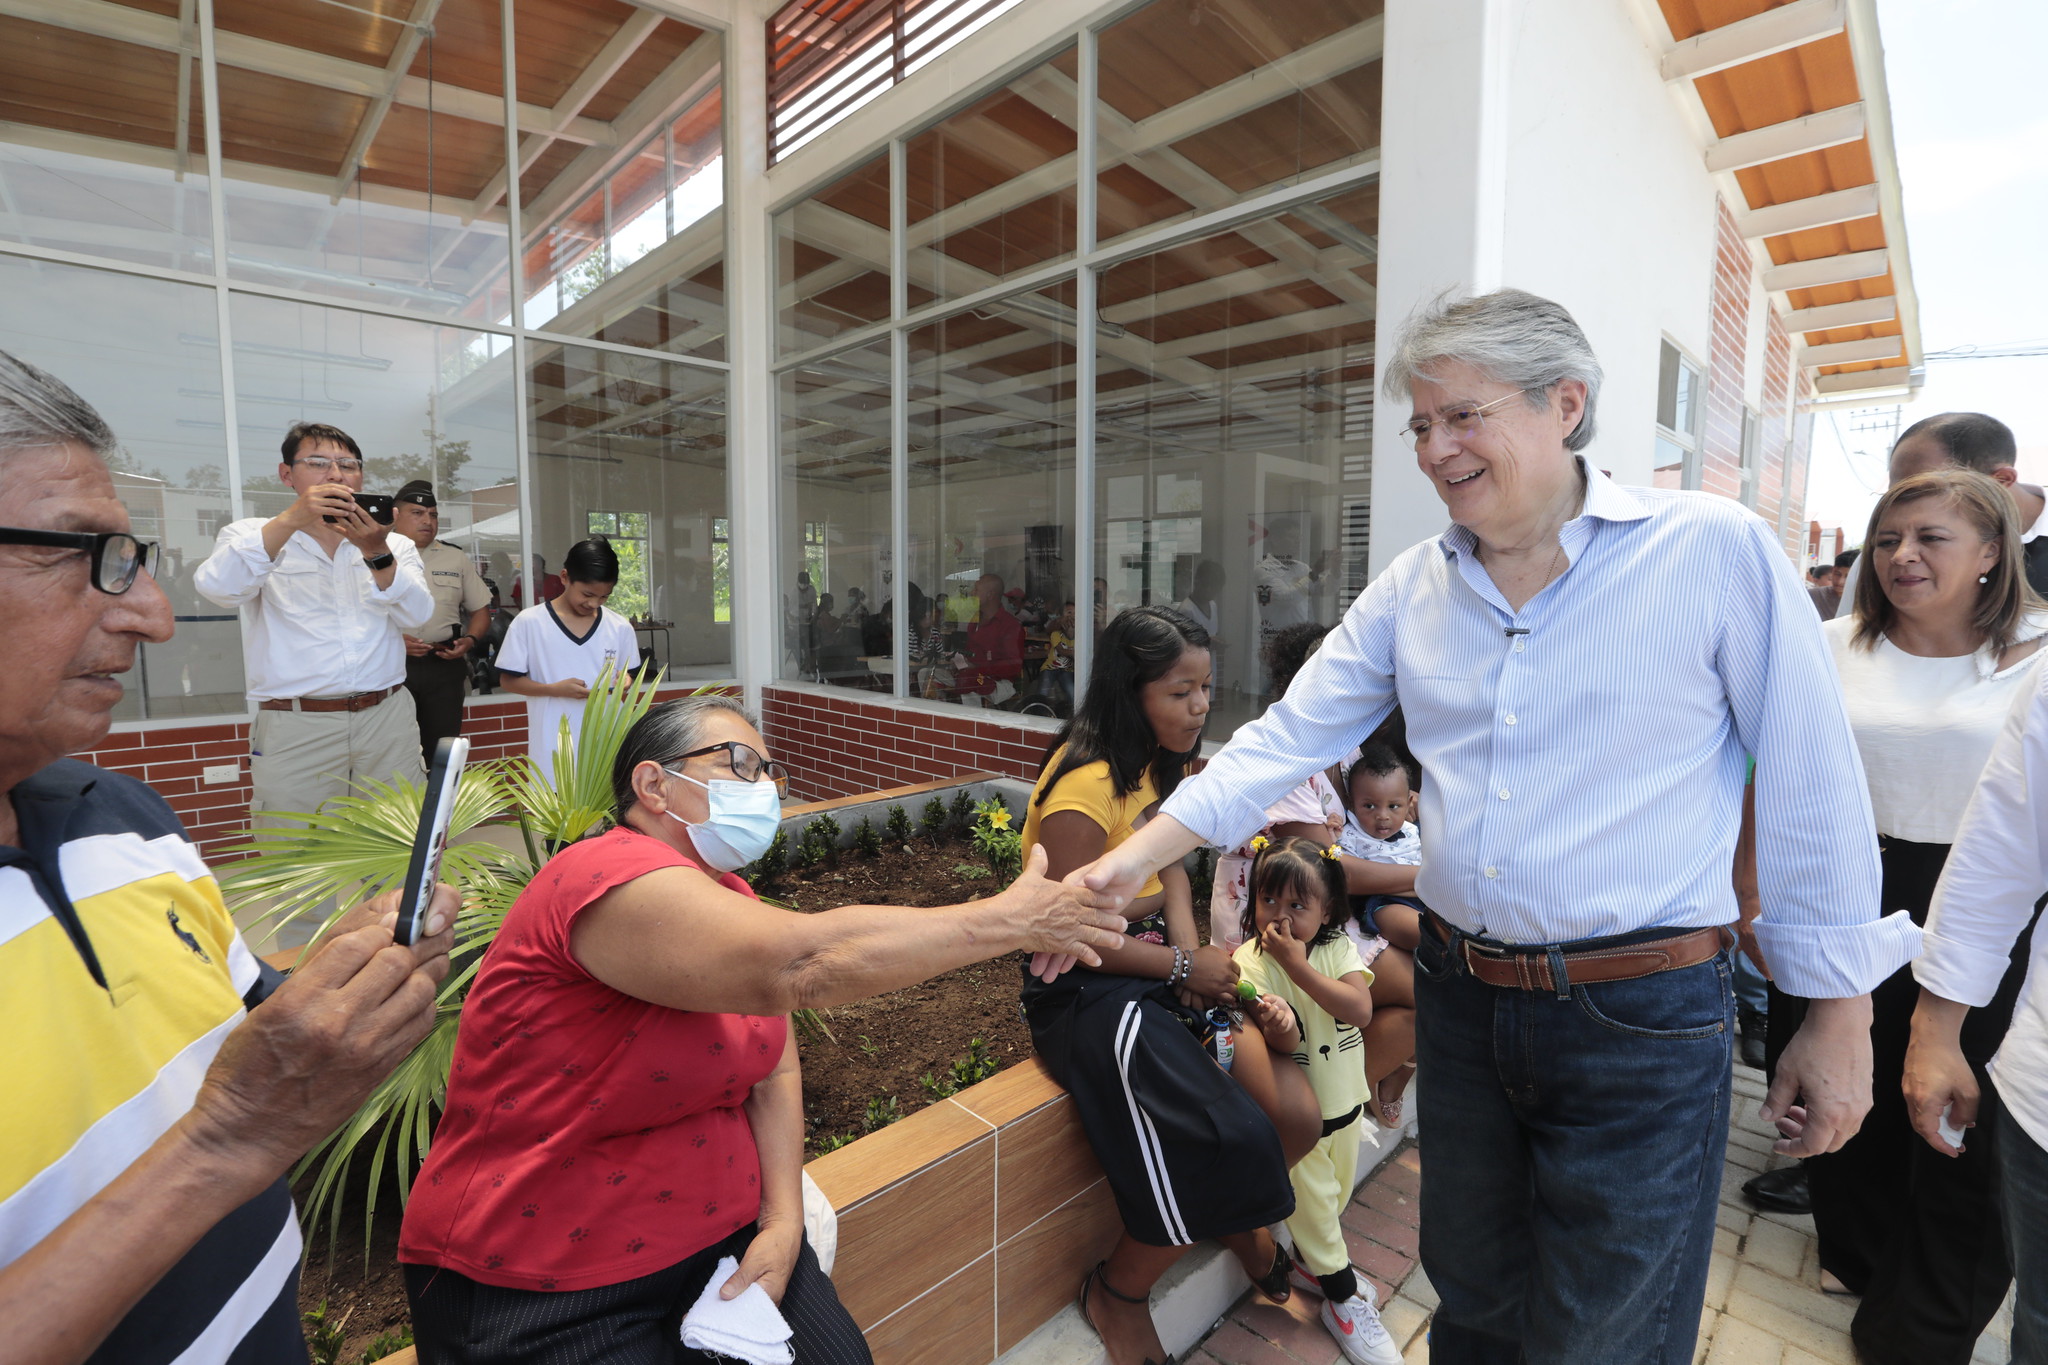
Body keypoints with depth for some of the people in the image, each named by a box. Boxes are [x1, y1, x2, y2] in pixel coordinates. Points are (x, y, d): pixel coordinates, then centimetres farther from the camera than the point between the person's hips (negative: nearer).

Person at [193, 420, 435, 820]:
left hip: (388, 719, 1)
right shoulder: (252, 535, 10)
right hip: (294, 731, -1)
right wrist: (290, 520, -21)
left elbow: (416, 616, -3)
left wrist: (377, 554, -18)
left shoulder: (394, 545, 13)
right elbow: (218, 587, -11)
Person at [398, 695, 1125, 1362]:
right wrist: (1012, 919, -33)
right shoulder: (611, 879, -25)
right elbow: (802, 964, -39)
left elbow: (774, 1071, 4)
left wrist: (784, 1222, -10)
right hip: (539, 1290, -7)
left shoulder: (730, 895, 4)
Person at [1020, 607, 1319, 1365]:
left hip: (1161, 965, 8)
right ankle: (1116, 1298, 12)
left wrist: (1191, 946, -5)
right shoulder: (1084, 787, -22)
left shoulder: (1156, 764, 8)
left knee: (1298, 1117, -4)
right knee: (1226, 1144, -19)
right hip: (1087, 990, -8)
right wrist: (1185, 967, -13)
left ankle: (1237, 1217, 32)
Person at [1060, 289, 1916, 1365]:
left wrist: (1839, 1016, 0)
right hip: (1460, 998, 4)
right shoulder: (1413, 585, 1)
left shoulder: (1718, 551, -9)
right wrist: (1134, 860, -9)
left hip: (1645, 1026, -3)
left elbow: (1814, 793, -4)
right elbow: (1289, 738, -2)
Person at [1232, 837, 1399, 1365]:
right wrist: (1278, 1027, -52)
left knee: (1336, 1189, 23)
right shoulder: (1250, 961, -22)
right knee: (1312, 1195, 9)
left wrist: (1298, 966, -33)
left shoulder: (1337, 948, -12)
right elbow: (1281, 1044, -28)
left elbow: (1360, 1010, -27)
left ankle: (1310, 1261, 49)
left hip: (1343, 1100, 4)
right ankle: (1343, 1298, 32)